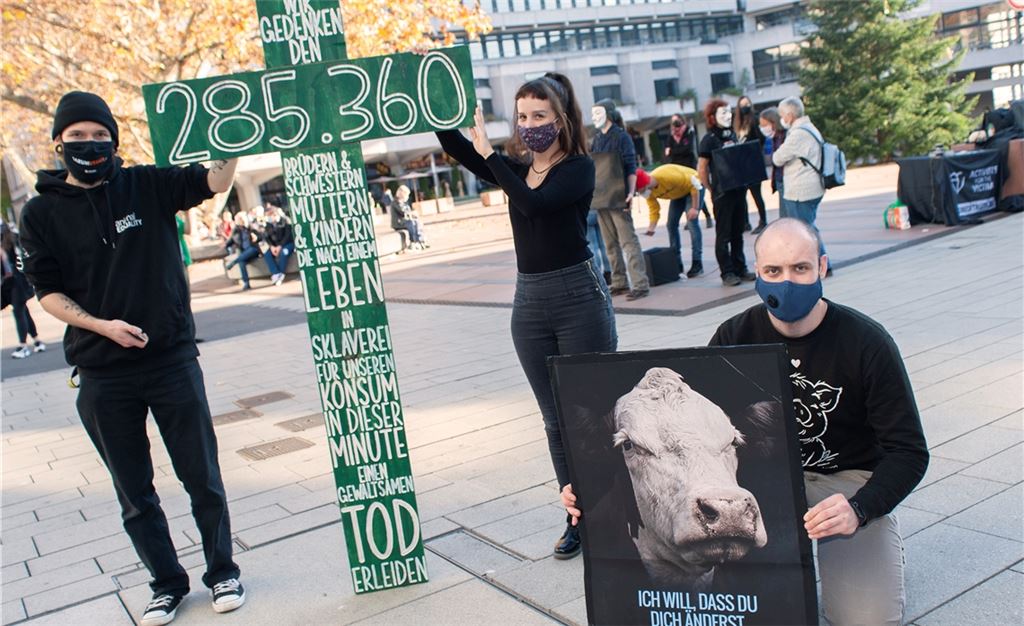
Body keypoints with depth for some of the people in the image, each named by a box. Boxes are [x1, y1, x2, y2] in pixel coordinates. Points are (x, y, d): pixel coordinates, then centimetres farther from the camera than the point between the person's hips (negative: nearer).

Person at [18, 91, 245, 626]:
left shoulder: (146, 186, 0)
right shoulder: (42, 212, 2)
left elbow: (215, 180, -7)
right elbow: (48, 291, 1)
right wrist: (103, 326, -14)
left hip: (172, 360, -1)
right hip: (102, 376, 1)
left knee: (202, 479, 9)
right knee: (134, 495, 12)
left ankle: (222, 571, 27)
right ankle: (166, 582, 30)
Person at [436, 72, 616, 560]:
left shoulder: (578, 168, -7)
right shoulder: (516, 167, 10)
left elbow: (534, 202, -25)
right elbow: (458, 149, -2)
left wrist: (489, 152, -22)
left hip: (579, 298, -6)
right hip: (530, 303, 6)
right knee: (556, 419, 11)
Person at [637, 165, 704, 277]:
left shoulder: (667, 176, -39)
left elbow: (694, 184, -29)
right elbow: (654, 209, -8)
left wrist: (695, 208, -27)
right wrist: (651, 228, -24)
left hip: (693, 187, -7)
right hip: (678, 193, 7)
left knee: (692, 223, -17)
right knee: (671, 224, 2)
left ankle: (697, 263, -15)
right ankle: (676, 263, 11)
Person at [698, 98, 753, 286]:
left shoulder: (732, 135, 11)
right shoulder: (709, 139, -7)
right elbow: (701, 168, -8)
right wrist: (712, 189, -5)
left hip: (739, 189, 6)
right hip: (722, 192, -6)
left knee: (738, 233, 12)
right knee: (724, 235, 2)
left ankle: (740, 269, 20)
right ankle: (727, 273, 7)